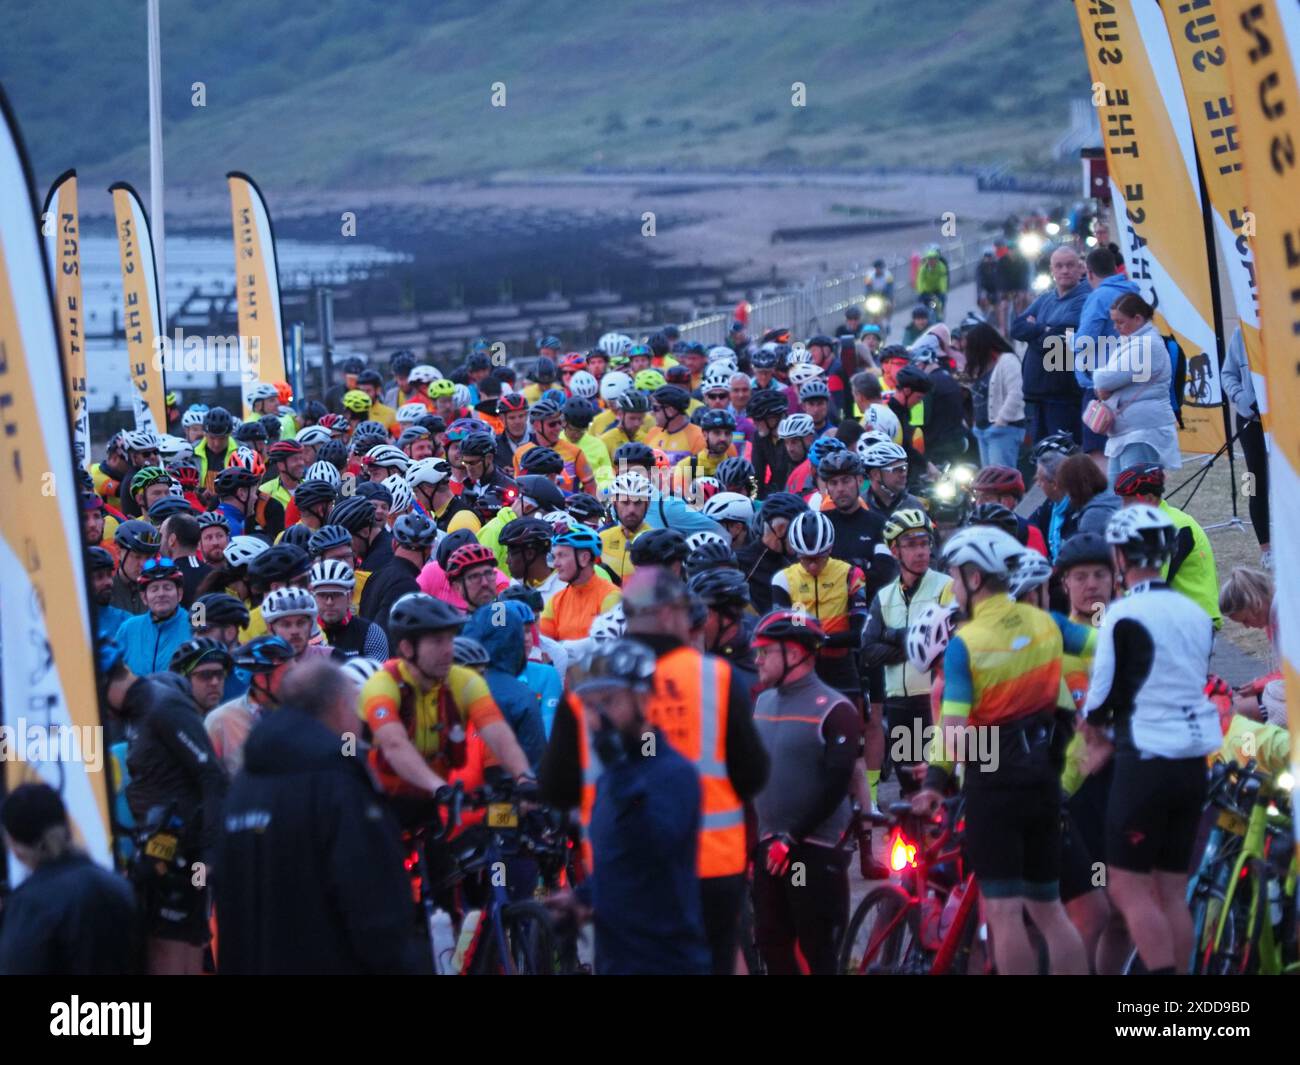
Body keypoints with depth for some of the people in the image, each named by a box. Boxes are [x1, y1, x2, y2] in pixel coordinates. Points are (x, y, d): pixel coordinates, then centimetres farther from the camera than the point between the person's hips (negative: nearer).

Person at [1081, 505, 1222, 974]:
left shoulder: (1126, 615, -13)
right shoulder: (1198, 615, 9)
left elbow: (1105, 692, -10)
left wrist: (1093, 721, 12)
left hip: (1145, 765, -7)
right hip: (1193, 764, 7)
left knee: (1129, 890, -4)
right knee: (1172, 892, 11)